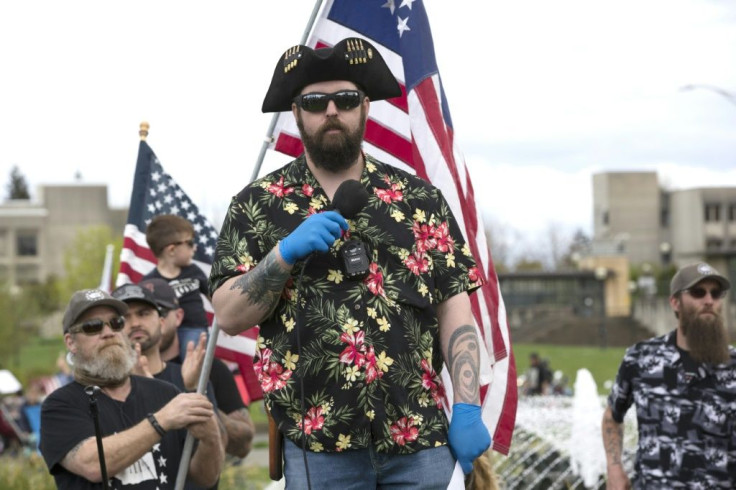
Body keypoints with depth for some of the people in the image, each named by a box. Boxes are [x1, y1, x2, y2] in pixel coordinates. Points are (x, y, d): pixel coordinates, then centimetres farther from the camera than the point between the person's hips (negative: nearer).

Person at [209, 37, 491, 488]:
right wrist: (285, 254, -15)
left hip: (420, 437, 1)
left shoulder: (419, 198, 9)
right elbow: (228, 316, 0)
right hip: (317, 443, -1)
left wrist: (468, 408, -4)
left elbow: (454, 311, 6)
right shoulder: (258, 205, 5)